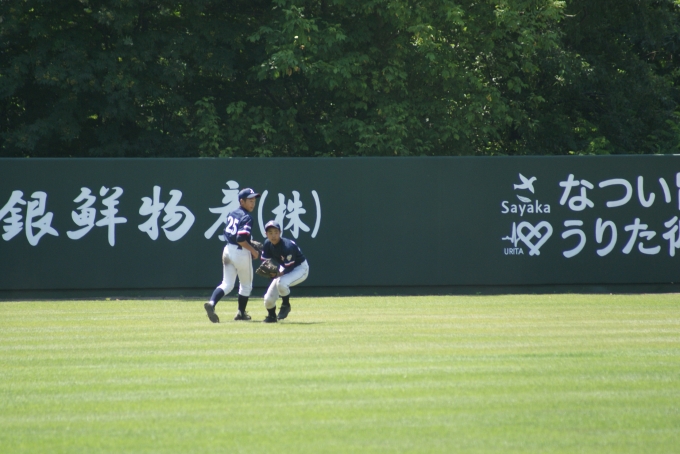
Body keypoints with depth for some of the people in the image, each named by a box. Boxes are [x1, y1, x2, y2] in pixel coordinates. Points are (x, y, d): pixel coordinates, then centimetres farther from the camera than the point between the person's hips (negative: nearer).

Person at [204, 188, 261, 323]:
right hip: (241, 252, -7)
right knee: (246, 285, 14)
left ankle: (212, 303, -18)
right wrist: (253, 251, -14)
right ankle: (241, 313, 22)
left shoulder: (232, 214, 9)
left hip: (228, 250, 7)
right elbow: (241, 238, -25)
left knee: (227, 284, 6)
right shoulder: (247, 218, -16)